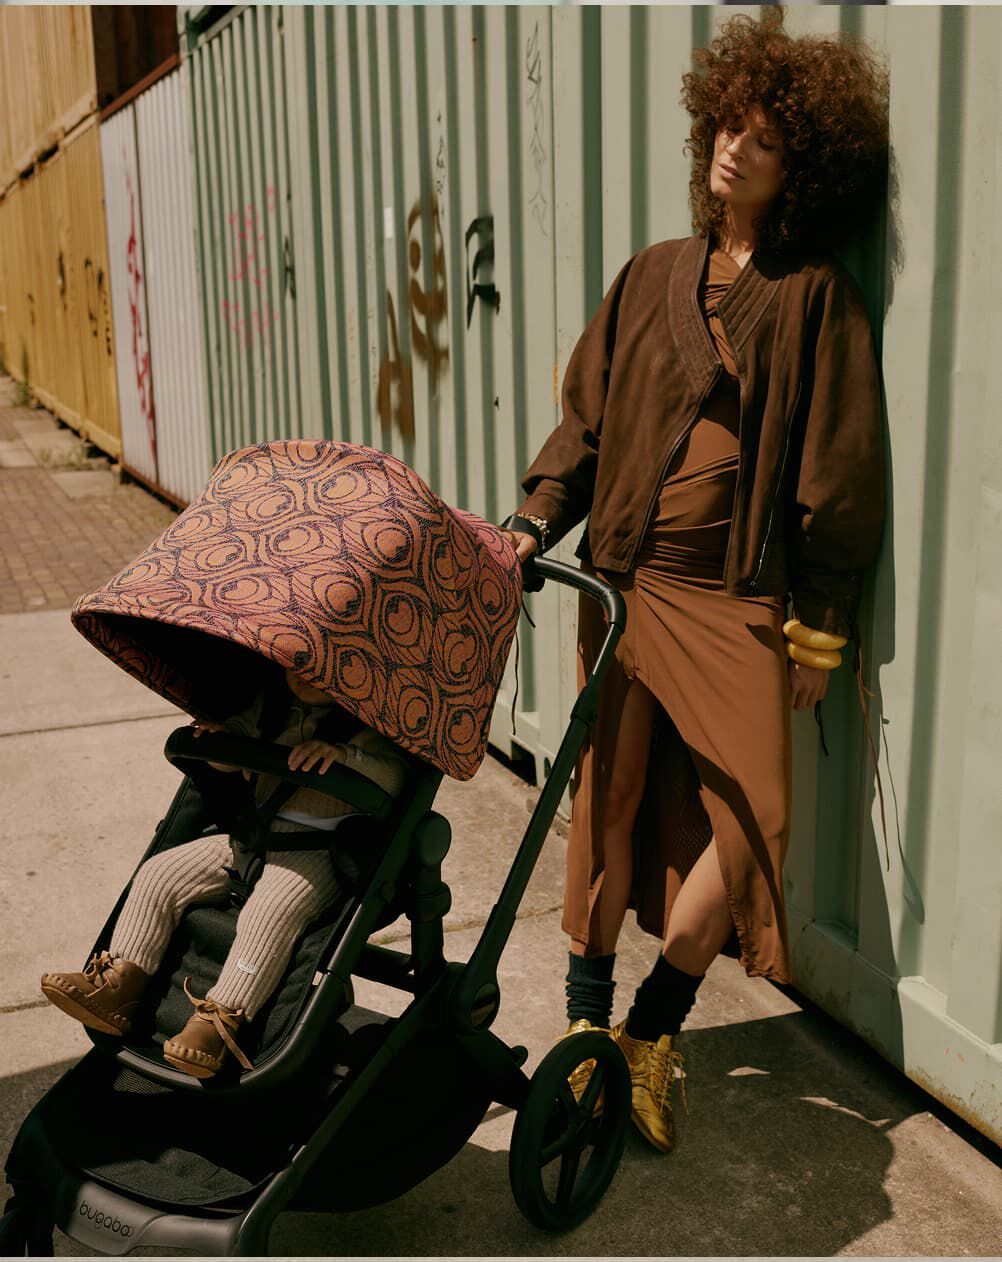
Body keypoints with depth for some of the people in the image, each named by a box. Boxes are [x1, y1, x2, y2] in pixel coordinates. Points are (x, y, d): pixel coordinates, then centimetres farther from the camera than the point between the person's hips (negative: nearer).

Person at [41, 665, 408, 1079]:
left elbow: (392, 778, -19)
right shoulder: (273, 704, 13)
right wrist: (219, 738, -2)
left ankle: (217, 1023, -33)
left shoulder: (366, 722, -6)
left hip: (319, 848, -7)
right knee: (158, 873, -2)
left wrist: (342, 754, -35)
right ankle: (117, 987, -4)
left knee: (269, 910, -35)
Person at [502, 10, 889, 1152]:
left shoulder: (815, 296, 2)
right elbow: (586, 415, 14)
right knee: (609, 801, 6)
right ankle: (588, 1021, 23)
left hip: (740, 600, -2)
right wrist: (537, 518, -2)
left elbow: (837, 472, 1)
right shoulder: (653, 277, 12)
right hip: (626, 582, 2)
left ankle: (652, 1030, 15)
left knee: (748, 821, -7)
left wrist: (819, 627, -1)